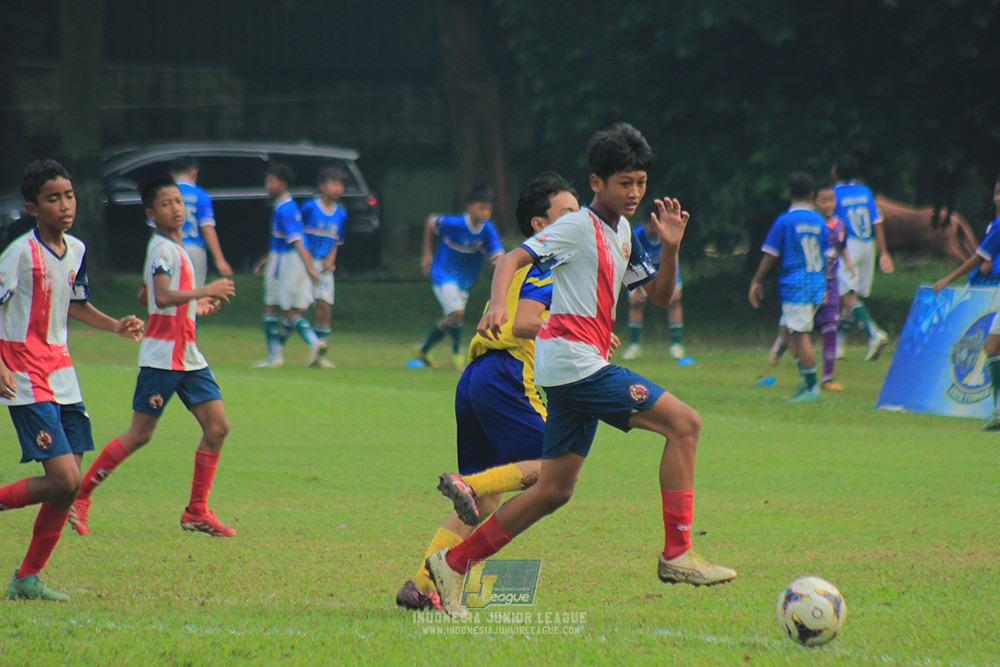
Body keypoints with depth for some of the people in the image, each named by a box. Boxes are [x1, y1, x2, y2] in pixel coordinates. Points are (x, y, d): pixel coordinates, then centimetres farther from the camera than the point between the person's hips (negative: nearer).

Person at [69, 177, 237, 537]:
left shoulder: (175, 248, 18)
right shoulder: (162, 248, -12)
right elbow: (162, 296, -27)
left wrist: (195, 307, 28)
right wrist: (207, 291, -23)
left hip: (188, 356, 9)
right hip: (163, 355, -9)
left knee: (217, 426, 0)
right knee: (139, 434, -5)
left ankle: (197, 511, 6)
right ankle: (78, 498, 5)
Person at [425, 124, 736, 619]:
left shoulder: (624, 234, 20)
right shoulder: (578, 227, -7)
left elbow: (660, 296, 21)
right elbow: (513, 258, -15)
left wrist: (671, 247, 4)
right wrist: (497, 304, -34)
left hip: (581, 370, 10)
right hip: (572, 359, -10)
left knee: (555, 490, 12)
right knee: (684, 423, -14)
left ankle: (453, 563, 15)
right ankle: (676, 554, -13)